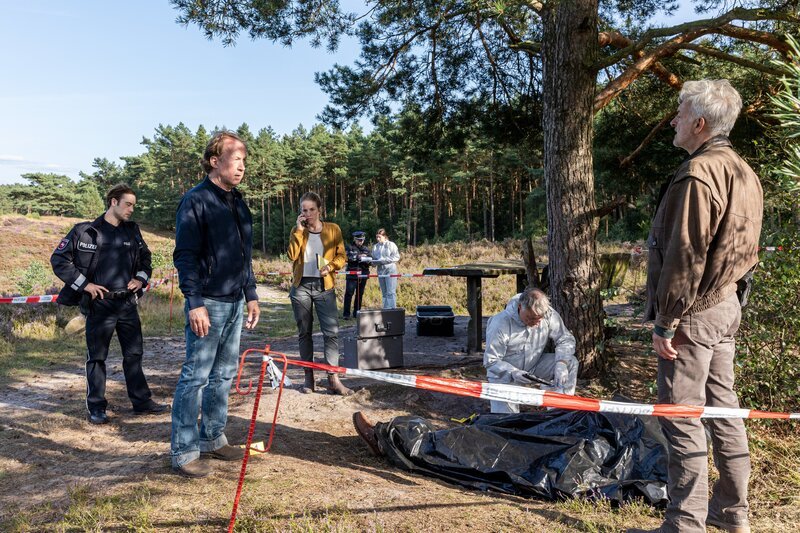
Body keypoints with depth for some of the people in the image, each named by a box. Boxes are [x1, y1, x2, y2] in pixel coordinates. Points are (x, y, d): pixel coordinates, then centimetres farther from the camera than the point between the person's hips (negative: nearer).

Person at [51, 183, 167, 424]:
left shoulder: (132, 231, 9)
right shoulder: (85, 231, -7)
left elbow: (145, 257, 23)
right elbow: (58, 259, -6)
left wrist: (141, 278, 6)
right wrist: (84, 284, -11)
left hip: (128, 303, 5)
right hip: (99, 304, -5)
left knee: (134, 354, 11)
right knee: (96, 357, 5)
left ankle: (142, 401, 20)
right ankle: (96, 408, 16)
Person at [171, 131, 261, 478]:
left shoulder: (238, 203, 15)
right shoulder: (196, 201, -9)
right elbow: (185, 256, -13)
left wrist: (251, 295, 17)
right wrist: (194, 303, -19)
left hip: (235, 303, 8)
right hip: (208, 304, -8)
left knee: (223, 375, 14)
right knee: (195, 377, -2)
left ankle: (213, 439, 26)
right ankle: (184, 452, 8)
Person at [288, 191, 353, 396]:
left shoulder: (333, 229, 3)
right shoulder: (297, 231, 6)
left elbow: (341, 256, 4)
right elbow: (292, 255, -9)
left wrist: (330, 266, -15)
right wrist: (299, 230, -11)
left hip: (324, 286, -1)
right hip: (301, 286, 2)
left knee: (332, 331, -9)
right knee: (304, 332, 7)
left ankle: (333, 378, -4)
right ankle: (308, 377, 16)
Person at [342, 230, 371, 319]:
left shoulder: (366, 249, 16)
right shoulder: (349, 247, 3)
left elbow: (371, 260, 16)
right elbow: (346, 257, -13)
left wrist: (368, 260, -7)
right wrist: (357, 257, -20)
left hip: (363, 275, 4)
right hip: (352, 274, -4)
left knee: (360, 294, 8)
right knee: (349, 293, -8)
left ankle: (356, 312, 17)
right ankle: (346, 314, -5)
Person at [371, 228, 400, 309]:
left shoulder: (391, 245, -1)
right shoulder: (375, 246, 13)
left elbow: (396, 257, -8)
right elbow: (373, 260, 15)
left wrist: (384, 260, -16)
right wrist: (376, 262, -9)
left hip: (390, 270, -5)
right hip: (380, 270, 5)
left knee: (391, 292, -10)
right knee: (384, 293, 8)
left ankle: (392, 309, -10)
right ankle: (385, 309, 12)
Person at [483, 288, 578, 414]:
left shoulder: (549, 315, -17)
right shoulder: (501, 323, -27)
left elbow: (566, 339, -9)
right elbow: (490, 361, -22)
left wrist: (561, 363, -28)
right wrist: (513, 372, -40)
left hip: (534, 367, 5)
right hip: (505, 375, -4)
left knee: (571, 363, -18)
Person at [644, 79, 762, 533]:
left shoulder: (699, 174, -19)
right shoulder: (744, 172, 12)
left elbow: (684, 257, -22)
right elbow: (744, 248, 16)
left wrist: (665, 321, -17)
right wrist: (726, 293, 21)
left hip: (693, 312, -10)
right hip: (727, 306, 10)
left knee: (682, 417, -1)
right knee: (723, 406, 16)